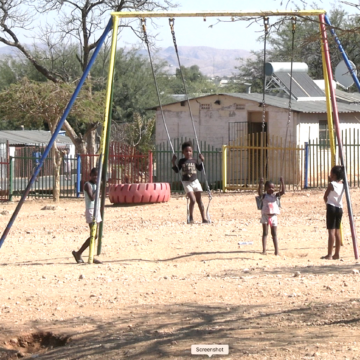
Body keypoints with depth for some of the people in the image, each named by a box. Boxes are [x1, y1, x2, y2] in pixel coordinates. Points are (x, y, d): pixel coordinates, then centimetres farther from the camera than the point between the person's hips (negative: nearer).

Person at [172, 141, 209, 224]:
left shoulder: (194, 161, 7)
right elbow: (177, 170, -1)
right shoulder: (182, 161, 1)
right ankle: (191, 217, 2)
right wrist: (174, 163, -13)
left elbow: (200, 169, 15)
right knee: (193, 200, -16)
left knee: (199, 200, 4)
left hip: (195, 181, 3)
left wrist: (202, 161, 4)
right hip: (186, 183, -3)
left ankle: (204, 218, 7)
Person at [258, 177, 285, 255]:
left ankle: (277, 250, 8)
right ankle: (264, 250, -2)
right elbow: (260, 192, -23)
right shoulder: (264, 196, -2)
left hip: (273, 216, 2)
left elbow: (283, 191, -9)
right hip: (265, 216, -2)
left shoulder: (275, 195, 4)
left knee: (274, 234, 7)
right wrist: (260, 184, -36)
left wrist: (282, 183, -22)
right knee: (265, 233, 0)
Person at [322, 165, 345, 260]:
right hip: (339, 208, 6)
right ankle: (337, 254, 14)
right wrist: (331, 181, 17)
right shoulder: (342, 185, 6)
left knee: (331, 231, -8)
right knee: (337, 231, 12)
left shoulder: (331, 184, -12)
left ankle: (329, 255, -9)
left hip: (331, 208, -6)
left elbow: (325, 197, -3)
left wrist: (327, 203, 15)